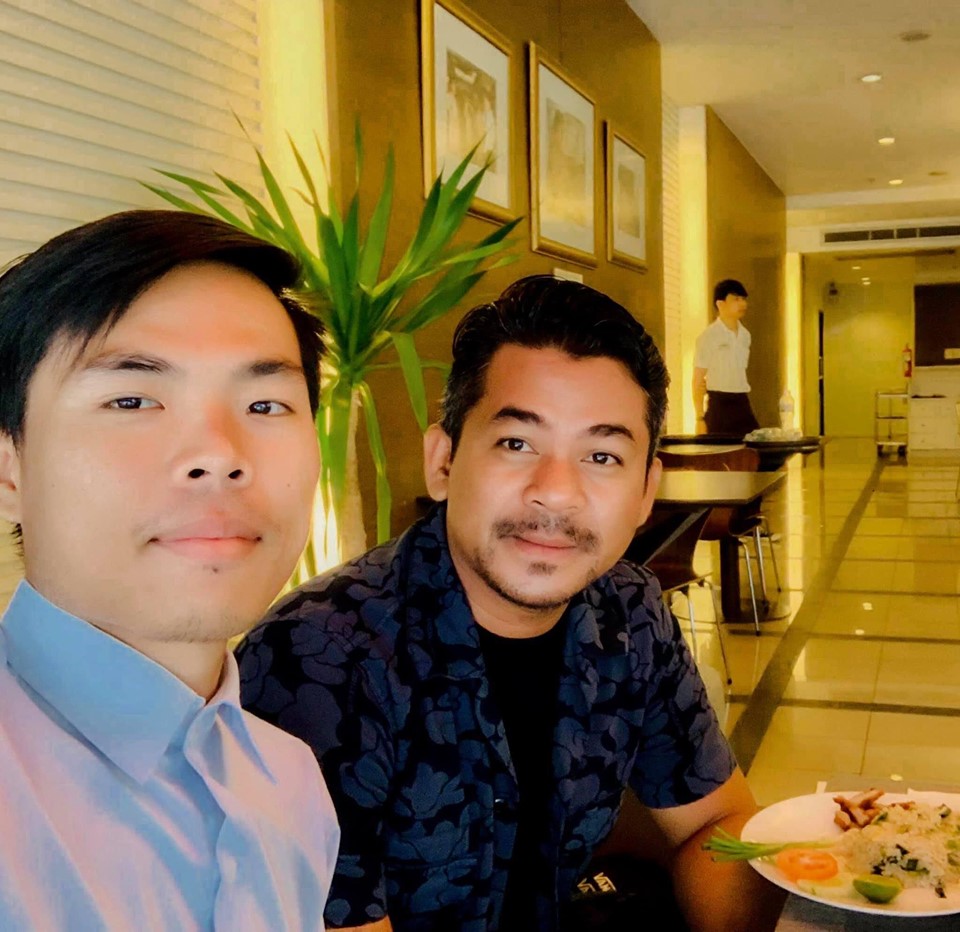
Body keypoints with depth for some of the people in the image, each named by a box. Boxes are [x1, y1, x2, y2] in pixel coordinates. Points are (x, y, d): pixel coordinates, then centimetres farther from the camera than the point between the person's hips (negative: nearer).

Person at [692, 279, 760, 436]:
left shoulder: (745, 335, 11)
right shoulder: (708, 336, -7)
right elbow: (698, 381, -7)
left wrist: (744, 406, 13)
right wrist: (700, 418, -13)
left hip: (742, 405, 6)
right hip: (719, 405, -6)